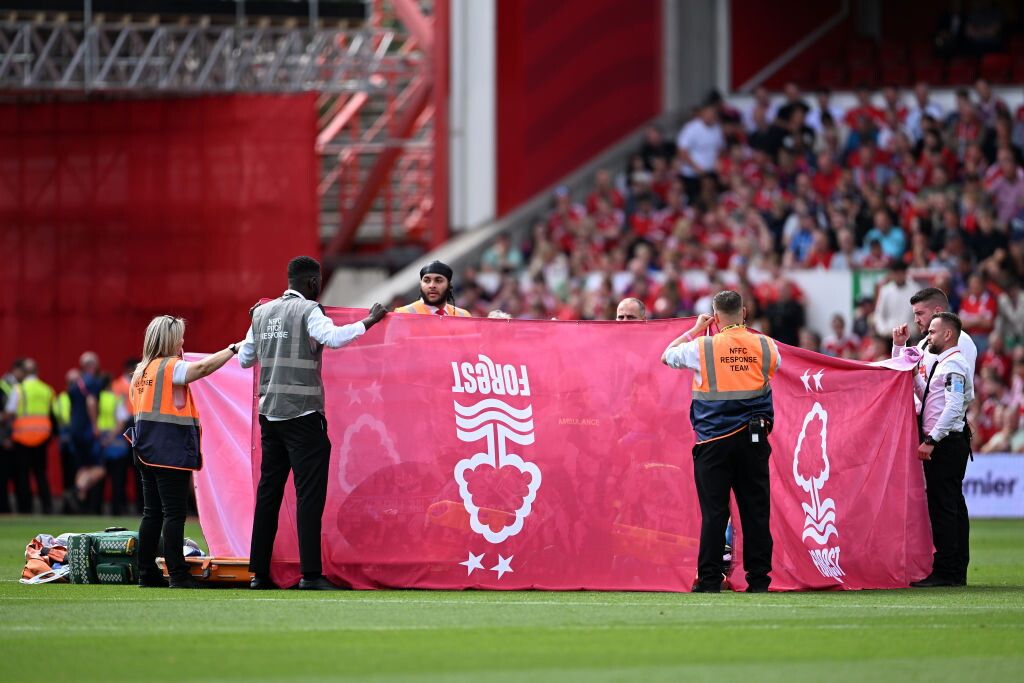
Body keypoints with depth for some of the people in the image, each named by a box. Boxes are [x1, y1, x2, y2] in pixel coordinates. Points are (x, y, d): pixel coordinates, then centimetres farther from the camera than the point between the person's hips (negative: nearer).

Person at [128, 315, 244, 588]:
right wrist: (233, 349, -16)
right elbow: (203, 367, -24)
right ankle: (177, 574, -10)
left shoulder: (141, 370, 14)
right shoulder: (171, 367, -10)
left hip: (147, 450, 8)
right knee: (174, 513, -8)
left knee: (152, 512, 11)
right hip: (171, 451, -8)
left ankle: (146, 572, 11)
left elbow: (136, 407, 16)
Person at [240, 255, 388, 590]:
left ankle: (259, 572, 9)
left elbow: (245, 359, 22)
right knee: (309, 493, -7)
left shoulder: (262, 312, 13)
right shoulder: (307, 310, -7)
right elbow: (332, 337, -25)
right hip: (303, 414, -7)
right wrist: (369, 322, -17)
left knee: (269, 491, 10)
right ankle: (310, 573, -12)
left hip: (269, 413, 7)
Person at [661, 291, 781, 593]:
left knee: (714, 511, -1)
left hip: (715, 441, -2)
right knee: (756, 509, 5)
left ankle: (709, 580, -2)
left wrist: (694, 330, 19)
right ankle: (759, 578, 5)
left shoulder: (702, 347, -6)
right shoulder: (765, 345, 1)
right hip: (754, 438, 2)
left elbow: (666, 356, 11)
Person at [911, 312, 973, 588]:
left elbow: (953, 407, -22)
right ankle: (957, 572, 14)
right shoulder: (941, 364, 19)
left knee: (942, 506, -10)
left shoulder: (953, 364, -12)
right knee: (952, 506, 11)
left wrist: (931, 440, -23)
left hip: (946, 442, -10)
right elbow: (926, 396, 30)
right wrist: (914, 374, 17)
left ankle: (945, 571, -11)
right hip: (945, 444, 10)